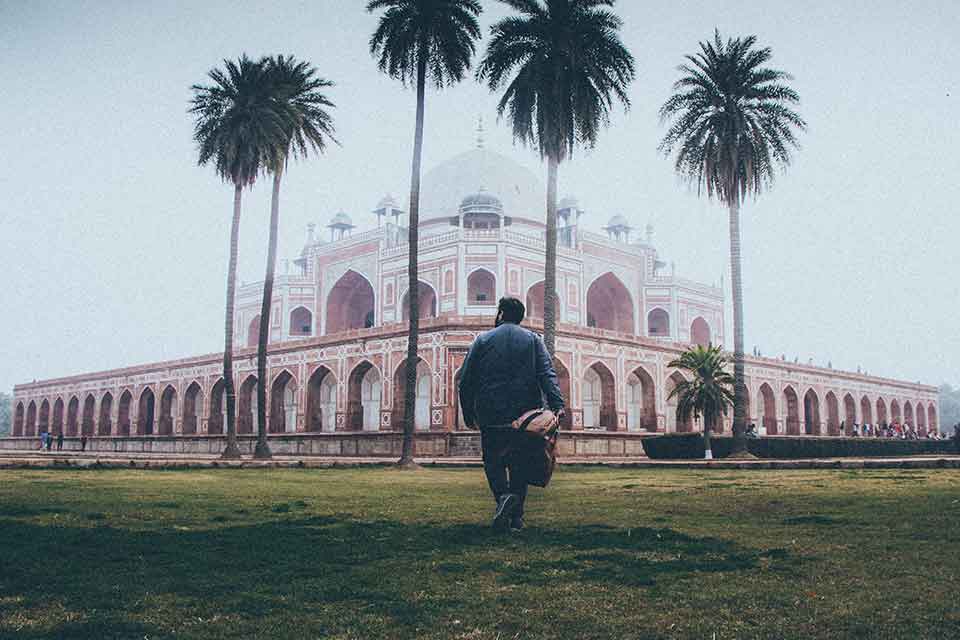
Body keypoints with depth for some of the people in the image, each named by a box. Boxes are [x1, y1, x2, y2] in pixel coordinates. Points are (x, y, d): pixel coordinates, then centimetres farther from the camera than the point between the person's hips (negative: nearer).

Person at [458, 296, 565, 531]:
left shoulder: (483, 340, 4)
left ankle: (503, 495, -18)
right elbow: (547, 374, -8)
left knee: (493, 460, 9)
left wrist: (468, 414, 10)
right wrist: (557, 404, -16)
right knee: (519, 462, 11)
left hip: (491, 413, -1)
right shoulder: (533, 340, 6)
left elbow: (466, 380, 2)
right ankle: (516, 517, 10)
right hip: (525, 414, 2)